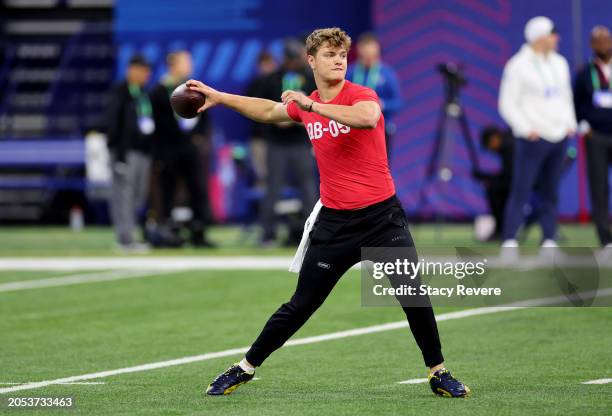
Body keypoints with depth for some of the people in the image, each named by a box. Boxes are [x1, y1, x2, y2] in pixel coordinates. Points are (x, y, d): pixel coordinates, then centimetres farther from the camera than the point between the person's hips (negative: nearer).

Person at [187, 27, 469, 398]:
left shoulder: (361, 95, -11)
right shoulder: (306, 106, 6)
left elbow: (368, 117, -37)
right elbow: (269, 111, 28)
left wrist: (312, 105, -35)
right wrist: (219, 97, 29)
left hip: (382, 216, -3)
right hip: (334, 221, 3)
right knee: (301, 305, 6)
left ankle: (438, 374, 7)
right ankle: (246, 368, 19)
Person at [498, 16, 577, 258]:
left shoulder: (559, 63, 15)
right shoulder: (519, 66, -7)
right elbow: (507, 104, -8)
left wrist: (570, 123, 10)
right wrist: (526, 129, -16)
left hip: (558, 137, 7)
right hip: (533, 139, -7)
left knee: (550, 193, 8)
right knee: (520, 192, -9)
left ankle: (549, 242, 11)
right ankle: (509, 243, -10)